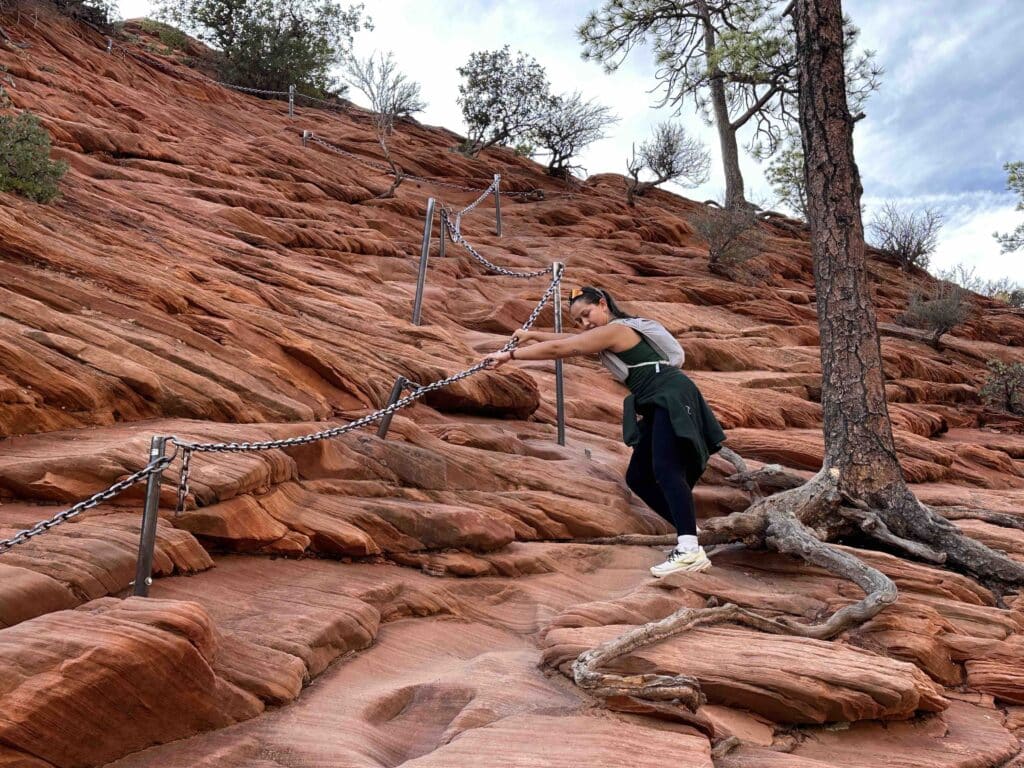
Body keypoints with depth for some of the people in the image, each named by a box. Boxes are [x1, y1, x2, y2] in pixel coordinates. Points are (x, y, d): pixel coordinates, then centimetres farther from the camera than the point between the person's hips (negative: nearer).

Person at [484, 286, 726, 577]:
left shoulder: (613, 330, -7)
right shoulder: (614, 334, 22)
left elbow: (558, 349, -9)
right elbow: (568, 340, 34)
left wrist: (509, 355, -4)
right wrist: (532, 335, 38)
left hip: (673, 398, -10)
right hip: (660, 406, 10)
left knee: (666, 470, -27)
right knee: (638, 478, 9)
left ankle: (690, 551, -37)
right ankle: (688, 531, 11)